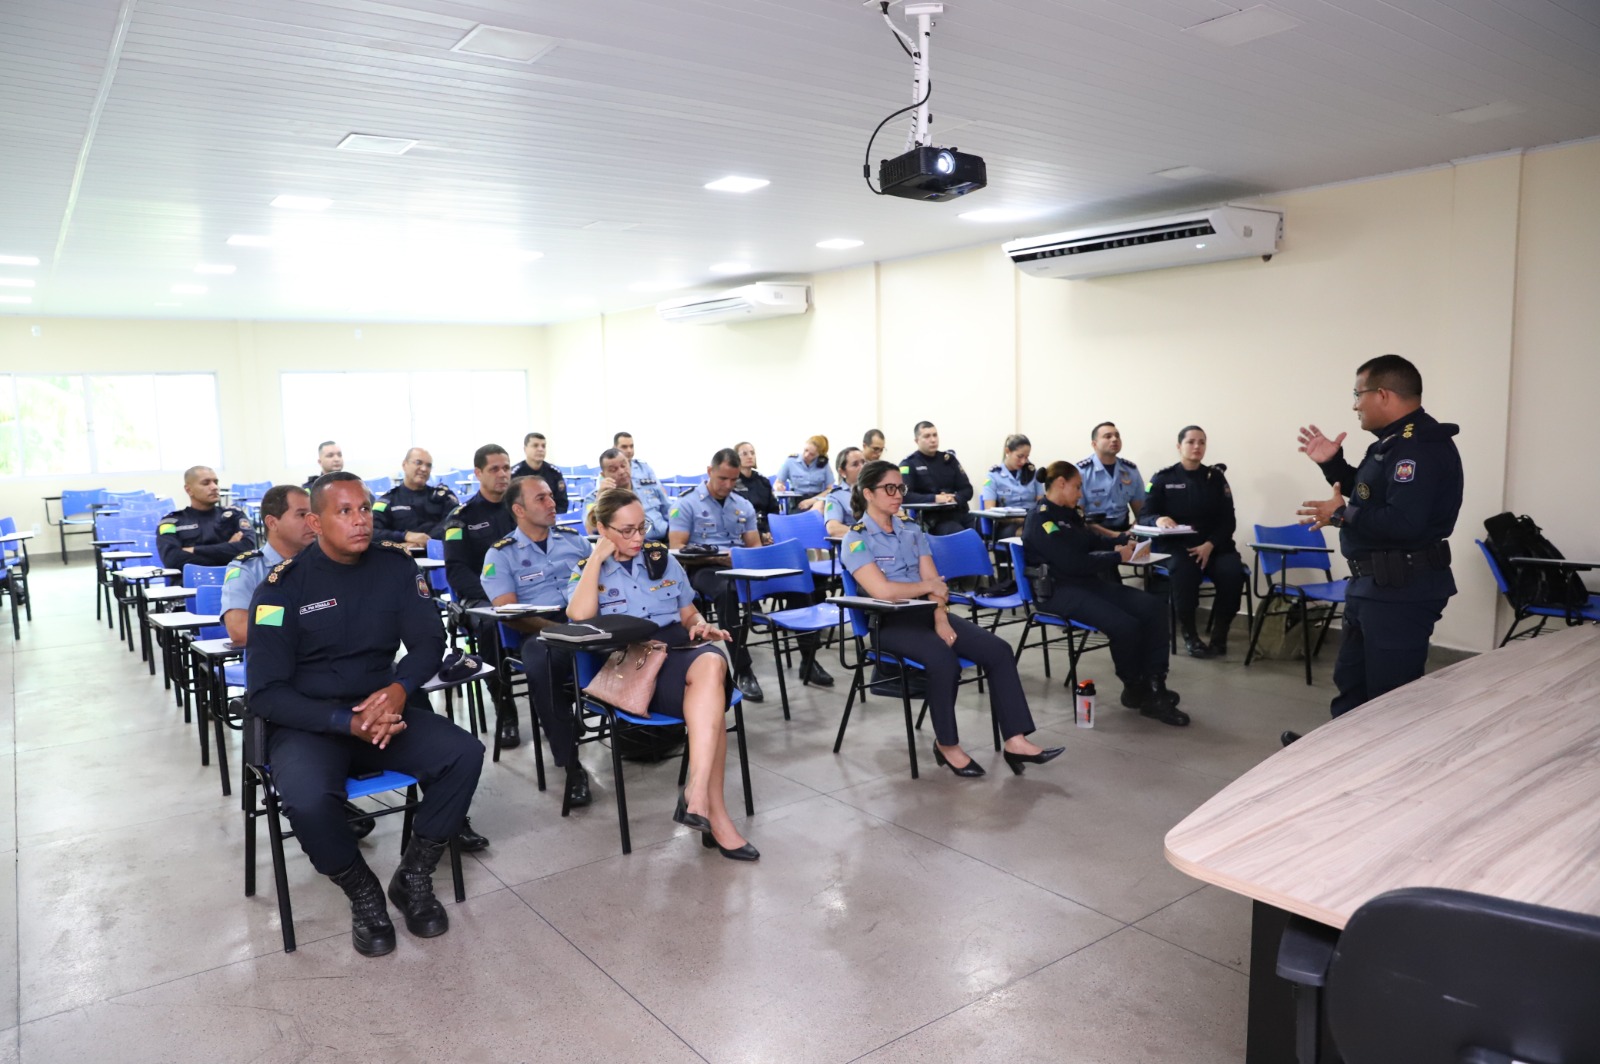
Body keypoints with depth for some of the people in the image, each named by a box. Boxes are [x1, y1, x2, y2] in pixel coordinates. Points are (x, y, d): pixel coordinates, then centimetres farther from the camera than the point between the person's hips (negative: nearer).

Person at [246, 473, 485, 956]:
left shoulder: (395, 567, 1)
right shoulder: (283, 585, -8)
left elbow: (428, 642, 2)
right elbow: (266, 693, -10)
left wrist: (400, 689, -21)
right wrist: (346, 722, -24)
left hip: (383, 710, 3)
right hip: (307, 724, -3)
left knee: (464, 754, -22)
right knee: (308, 800, -34)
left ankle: (413, 879, -1)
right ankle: (363, 894, -4)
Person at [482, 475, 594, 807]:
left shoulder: (574, 538, 21)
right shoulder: (501, 553, 9)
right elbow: (509, 614, -2)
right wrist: (557, 629, -16)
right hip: (540, 631, -2)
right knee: (541, 660, -39)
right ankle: (570, 762, -29)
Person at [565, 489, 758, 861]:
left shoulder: (663, 559, 20)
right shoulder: (585, 571, 12)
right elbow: (579, 618, -10)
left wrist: (701, 626, 1)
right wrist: (597, 558, -4)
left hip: (679, 651, 3)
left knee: (712, 661, -38)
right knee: (711, 703, -35)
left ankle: (697, 797, -41)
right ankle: (714, 813, -30)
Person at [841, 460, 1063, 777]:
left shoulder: (912, 530, 14)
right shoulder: (856, 540, -5)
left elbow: (933, 580, 6)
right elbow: (882, 590, -19)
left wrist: (941, 619, -12)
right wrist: (929, 587, -6)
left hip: (927, 612, 7)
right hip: (888, 622, -6)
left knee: (998, 650, -13)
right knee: (943, 659, -34)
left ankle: (1016, 741, -13)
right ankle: (946, 745, -12)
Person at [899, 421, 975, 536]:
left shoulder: (949, 458, 15)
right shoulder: (909, 463, 1)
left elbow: (967, 490, 14)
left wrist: (955, 499, -9)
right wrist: (935, 498, -20)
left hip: (959, 513, 5)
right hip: (934, 518, -5)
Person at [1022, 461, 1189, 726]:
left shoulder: (1068, 514, 16)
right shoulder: (1041, 519, -14)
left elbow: (1094, 541, 22)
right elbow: (1073, 563, -22)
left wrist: (1125, 542, 3)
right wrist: (1117, 557, -12)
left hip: (1086, 583, 10)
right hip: (1057, 591, -10)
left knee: (1155, 606, -7)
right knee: (1126, 625, -27)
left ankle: (1153, 689, -9)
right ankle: (1134, 689, 1)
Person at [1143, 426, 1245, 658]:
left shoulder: (1215, 477, 10)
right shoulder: (1162, 479, 7)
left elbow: (1228, 521, 4)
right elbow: (1144, 515, 1)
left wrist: (1210, 545, -14)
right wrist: (1159, 519, -24)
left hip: (1214, 546, 2)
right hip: (1177, 546, -2)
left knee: (1232, 572, -30)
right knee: (1184, 571, -36)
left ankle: (1219, 634, -9)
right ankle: (1189, 634, -15)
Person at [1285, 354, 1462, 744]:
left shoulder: (1422, 448, -22)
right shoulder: (1394, 442, 12)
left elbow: (1403, 522, -32)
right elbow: (1370, 495, 26)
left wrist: (1341, 515, -18)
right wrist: (1332, 463, 12)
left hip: (1402, 591, -11)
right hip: (1372, 584, 11)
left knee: (1390, 692, 0)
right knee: (1351, 678, 22)